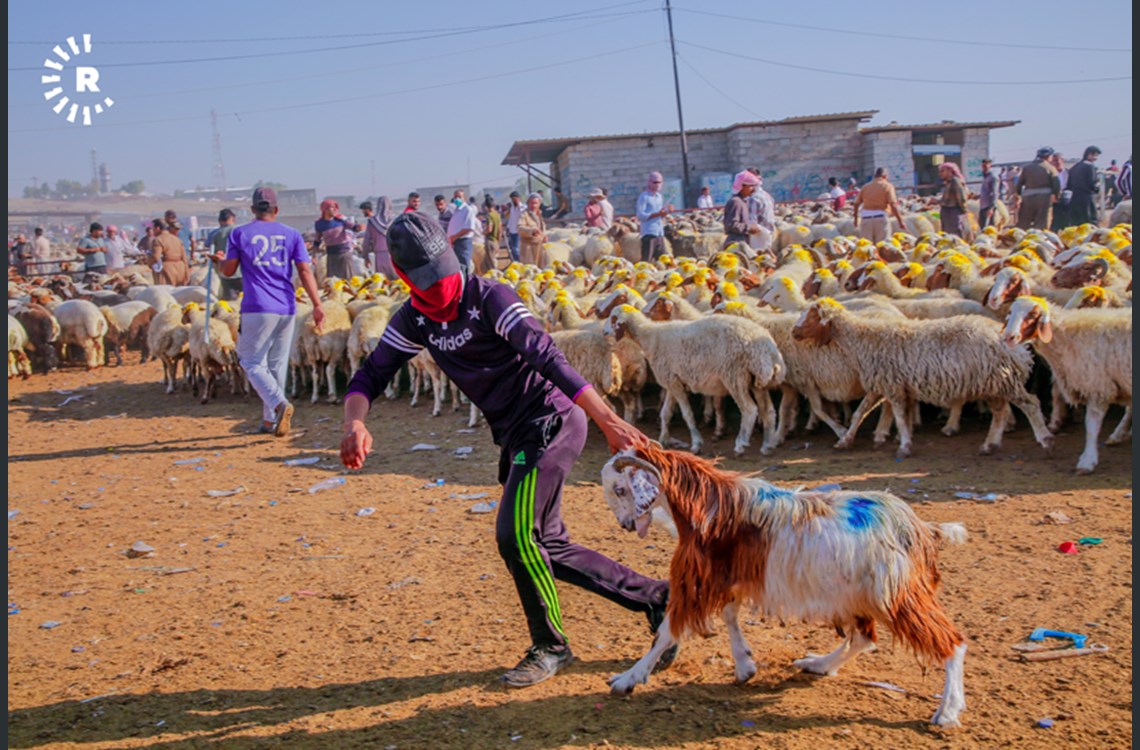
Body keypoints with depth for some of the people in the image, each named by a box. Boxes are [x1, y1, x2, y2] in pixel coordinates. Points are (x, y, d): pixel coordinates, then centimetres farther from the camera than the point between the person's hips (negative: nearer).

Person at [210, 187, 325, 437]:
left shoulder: (239, 234, 1)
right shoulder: (292, 234, 7)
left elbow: (228, 271, 5)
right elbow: (305, 271, 0)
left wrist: (219, 259, 28)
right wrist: (317, 305, -1)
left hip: (257, 309, -3)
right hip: (287, 309, 3)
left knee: (252, 362, 5)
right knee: (278, 365, 13)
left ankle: (279, 403, -20)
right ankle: (270, 420, 17)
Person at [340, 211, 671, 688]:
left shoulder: (487, 297, -17)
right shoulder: (414, 319, 3)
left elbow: (547, 358, -27)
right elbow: (371, 375, 3)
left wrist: (607, 420, -34)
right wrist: (355, 422, -21)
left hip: (551, 421, -8)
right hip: (513, 435, 8)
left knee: (515, 535, -14)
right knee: (546, 547, 10)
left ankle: (550, 647, 8)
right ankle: (655, 597, 23)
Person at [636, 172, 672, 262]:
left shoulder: (660, 197, 17)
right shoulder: (644, 197, -5)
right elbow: (640, 216, -14)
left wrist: (667, 211, 0)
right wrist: (657, 214, -21)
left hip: (660, 234, 7)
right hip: (648, 233, -7)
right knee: (646, 260, -9)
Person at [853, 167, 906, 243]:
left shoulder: (865, 187, 12)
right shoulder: (888, 186, 1)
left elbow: (856, 203, 14)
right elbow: (893, 205, -9)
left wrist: (856, 218, 27)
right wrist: (900, 220, -7)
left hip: (865, 218, 3)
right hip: (881, 218, -3)